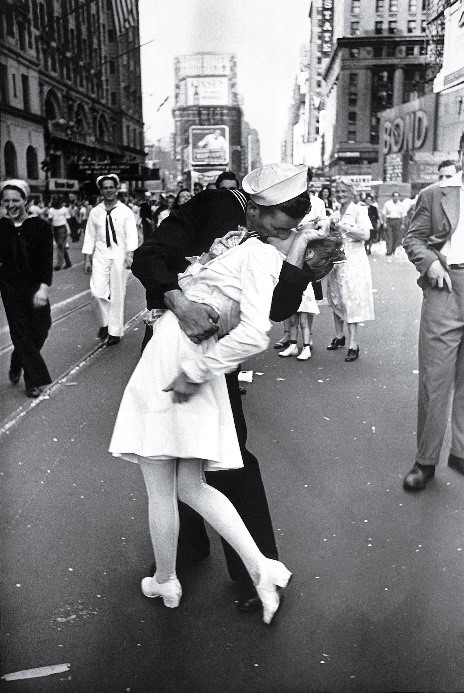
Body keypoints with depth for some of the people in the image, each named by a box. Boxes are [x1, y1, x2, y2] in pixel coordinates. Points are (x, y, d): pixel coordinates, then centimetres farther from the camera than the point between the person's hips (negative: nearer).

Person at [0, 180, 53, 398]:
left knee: (40, 329, 3)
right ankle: (34, 379, 13)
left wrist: (44, 287, -19)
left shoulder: (41, 226, -6)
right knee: (21, 332, 1)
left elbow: (47, 259, -11)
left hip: (35, 287, 0)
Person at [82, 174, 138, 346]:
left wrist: (130, 255, -23)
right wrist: (87, 259, 4)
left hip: (119, 256, -2)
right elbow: (90, 236, 9)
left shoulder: (126, 212, -1)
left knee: (117, 295, 3)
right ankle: (104, 322, 18)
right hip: (100, 256, 2)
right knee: (97, 291, -9)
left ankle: (115, 331, 15)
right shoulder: (95, 212, 7)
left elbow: (131, 235, -8)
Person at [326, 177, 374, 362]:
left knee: (351, 300, -9)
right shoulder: (335, 214, 15)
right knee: (336, 299, 10)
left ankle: (353, 344, -7)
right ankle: (339, 336, 26)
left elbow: (365, 235, -14)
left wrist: (345, 227, -17)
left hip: (353, 261, -6)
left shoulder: (359, 210, -2)